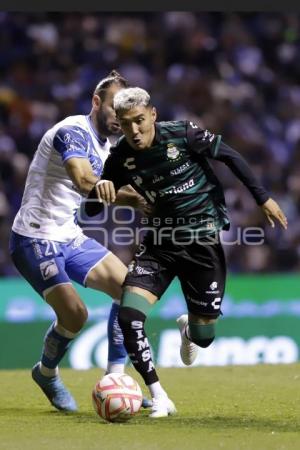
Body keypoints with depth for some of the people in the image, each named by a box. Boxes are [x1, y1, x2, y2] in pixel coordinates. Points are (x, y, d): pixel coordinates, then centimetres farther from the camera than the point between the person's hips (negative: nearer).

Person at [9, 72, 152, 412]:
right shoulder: (73, 131, -19)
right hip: (36, 239, -9)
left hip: (69, 237, 9)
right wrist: (133, 199, -45)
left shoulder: (104, 144, 9)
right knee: (74, 313, -20)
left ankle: (114, 378, 6)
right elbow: (83, 180, -37)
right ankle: (46, 374, 10)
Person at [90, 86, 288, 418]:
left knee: (203, 337, 4)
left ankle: (188, 328, 47)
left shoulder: (183, 134, -16)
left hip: (203, 240, -2)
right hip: (161, 242, 2)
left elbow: (230, 157, -3)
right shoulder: (121, 157, -7)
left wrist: (262, 198, -1)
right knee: (128, 315, -20)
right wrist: (101, 189, -25)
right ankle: (159, 399, -8)